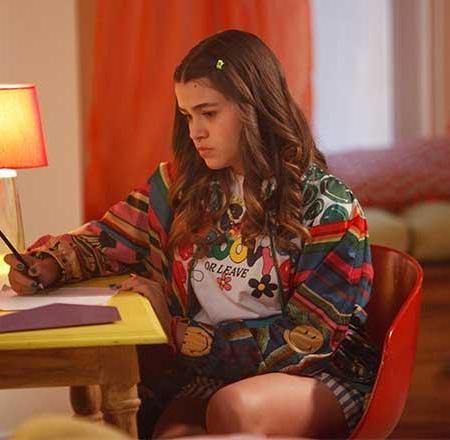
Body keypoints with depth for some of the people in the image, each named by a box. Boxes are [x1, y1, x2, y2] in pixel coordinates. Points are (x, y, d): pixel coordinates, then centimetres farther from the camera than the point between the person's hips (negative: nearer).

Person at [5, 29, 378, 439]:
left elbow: (305, 339, -11)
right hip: (210, 376, 2)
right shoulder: (181, 184, 5)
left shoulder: (328, 208, -8)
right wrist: (47, 265, -6)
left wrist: (179, 333, -13)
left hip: (318, 376, -2)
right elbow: (109, 236, 17)